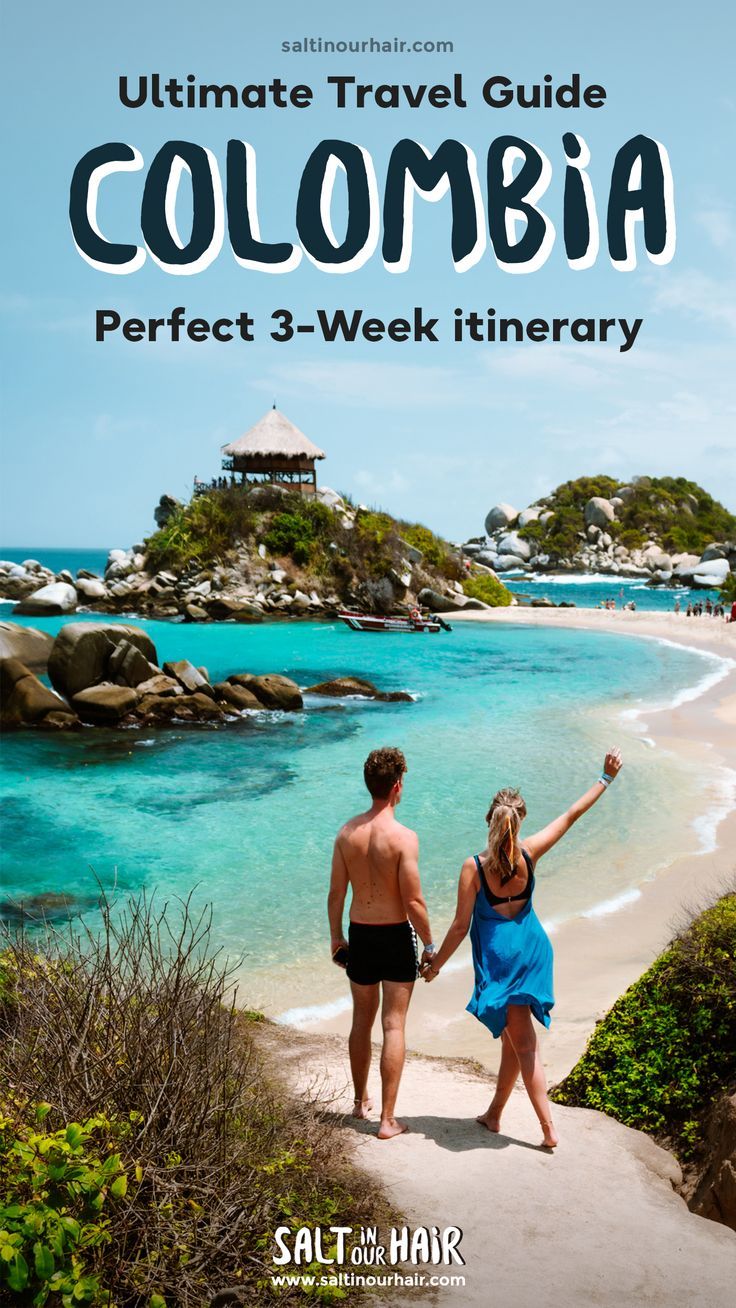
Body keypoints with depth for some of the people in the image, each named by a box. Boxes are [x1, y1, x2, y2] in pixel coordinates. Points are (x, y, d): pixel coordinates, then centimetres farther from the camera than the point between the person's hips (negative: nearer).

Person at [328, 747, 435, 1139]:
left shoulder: (347, 832, -3)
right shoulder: (403, 837, -18)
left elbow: (336, 893, 3)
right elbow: (414, 903, -17)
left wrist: (336, 937, 16)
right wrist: (429, 944, -3)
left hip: (359, 935, 5)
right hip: (396, 936, -5)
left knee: (362, 1021, 20)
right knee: (394, 1026, 3)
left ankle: (360, 1101, 36)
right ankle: (388, 1119, 6)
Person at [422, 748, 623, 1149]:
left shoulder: (474, 867, -18)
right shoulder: (528, 853, -10)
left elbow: (461, 925, -13)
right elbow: (572, 814, -1)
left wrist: (436, 962, 1)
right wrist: (606, 778, 9)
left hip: (498, 955, -4)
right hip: (531, 947, 4)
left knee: (522, 1041, 5)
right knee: (514, 1037, 16)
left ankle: (548, 1129, 8)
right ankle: (494, 1113, 24)